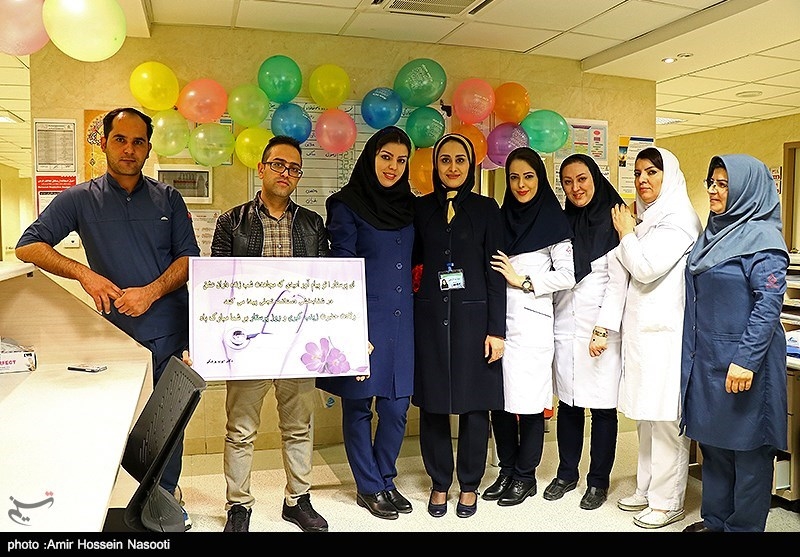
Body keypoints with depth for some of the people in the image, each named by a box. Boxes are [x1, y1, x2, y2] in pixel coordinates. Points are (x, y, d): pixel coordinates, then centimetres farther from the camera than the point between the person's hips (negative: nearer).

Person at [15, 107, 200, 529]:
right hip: (116, 332, -1)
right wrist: (84, 274, -17)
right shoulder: (80, 199, 4)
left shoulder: (168, 198, 7)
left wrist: (152, 291, -15)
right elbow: (28, 246, -1)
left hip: (170, 331, 1)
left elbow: (189, 257, 2)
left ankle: (166, 494, 26)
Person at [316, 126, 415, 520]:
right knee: (359, 406, 5)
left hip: (402, 320, 5)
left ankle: (386, 480, 27)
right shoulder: (347, 205, -4)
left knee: (396, 406, 8)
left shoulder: (408, 206, 12)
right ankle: (369, 488, 21)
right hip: (364, 318, -4)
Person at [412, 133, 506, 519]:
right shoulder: (420, 208, 7)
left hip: (474, 317, -1)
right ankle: (439, 483, 23)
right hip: (430, 317, 1)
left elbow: (495, 271, -1)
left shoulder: (486, 208, 3)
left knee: (474, 404, 4)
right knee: (432, 403, 6)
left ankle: (469, 485, 21)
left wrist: (496, 329, -6)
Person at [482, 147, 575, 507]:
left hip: (531, 320, -5)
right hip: (499, 318, 5)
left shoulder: (552, 220, -1)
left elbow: (567, 275, -6)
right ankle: (507, 471, 23)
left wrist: (523, 281, -9)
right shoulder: (501, 218, 13)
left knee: (528, 400, 1)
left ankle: (525, 476, 16)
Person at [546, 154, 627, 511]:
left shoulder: (613, 221, -4)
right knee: (568, 403, 11)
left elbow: (618, 281, -9)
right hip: (565, 328, 5)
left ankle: (599, 481, 16)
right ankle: (567, 474, 24)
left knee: (602, 406, 2)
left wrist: (603, 328, -14)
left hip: (600, 330, -5)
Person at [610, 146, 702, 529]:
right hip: (641, 329, 9)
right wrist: (629, 234, 9)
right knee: (646, 415, 15)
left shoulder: (679, 218, -10)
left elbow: (646, 268, -17)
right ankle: (647, 489, 26)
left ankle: (668, 502, 7)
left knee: (666, 418, -3)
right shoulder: (649, 218, 18)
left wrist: (626, 233, -4)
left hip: (665, 332, -9)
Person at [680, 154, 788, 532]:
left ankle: (743, 526, 18)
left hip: (742, 363, -8)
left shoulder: (761, 237, -12)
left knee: (746, 445, 4)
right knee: (711, 441, 15)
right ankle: (715, 519, 29)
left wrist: (746, 359, -23)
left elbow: (769, 303, -19)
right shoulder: (715, 233, 12)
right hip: (707, 359, 8)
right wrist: (693, 352, 17)